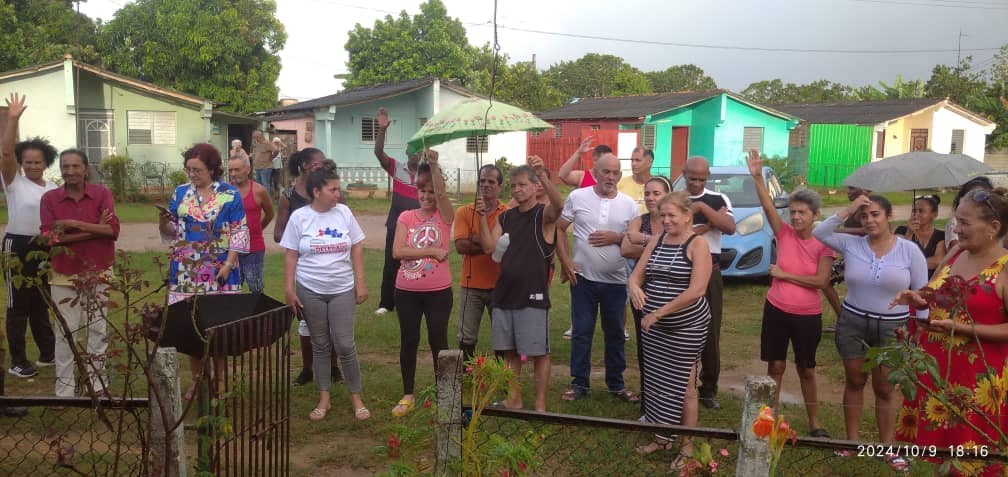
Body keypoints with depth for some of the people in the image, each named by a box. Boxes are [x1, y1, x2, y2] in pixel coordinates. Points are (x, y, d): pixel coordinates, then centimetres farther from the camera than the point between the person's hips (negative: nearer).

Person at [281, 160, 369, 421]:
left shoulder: (344, 212, -1)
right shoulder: (299, 217, -5)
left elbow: (357, 248, 3)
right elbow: (291, 256, -1)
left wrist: (361, 282, 0)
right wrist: (289, 290, -5)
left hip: (342, 290, 1)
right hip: (310, 291, 0)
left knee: (345, 344, -1)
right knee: (320, 345, 10)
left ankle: (356, 397, 14)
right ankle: (324, 398, 21)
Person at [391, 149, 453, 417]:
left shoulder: (444, 216, -2)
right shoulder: (406, 217, 2)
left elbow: (441, 193, -23)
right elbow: (397, 251, -10)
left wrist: (434, 164, -33)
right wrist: (431, 251, -16)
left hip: (438, 291, -2)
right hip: (406, 291, 2)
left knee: (438, 340, 6)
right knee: (408, 341, 11)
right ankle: (408, 395, 23)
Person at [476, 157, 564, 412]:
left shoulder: (544, 214, -5)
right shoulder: (506, 216, 12)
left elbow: (559, 205, -29)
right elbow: (489, 247, 3)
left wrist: (543, 175, -43)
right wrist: (483, 218, -10)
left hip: (533, 295, -6)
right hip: (504, 293, 6)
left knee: (539, 352, 1)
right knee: (509, 351, 13)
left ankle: (540, 405, 10)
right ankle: (513, 399, 25)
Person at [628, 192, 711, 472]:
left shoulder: (697, 244, -13)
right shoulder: (656, 240, 5)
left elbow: (696, 290, -22)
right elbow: (637, 274, 7)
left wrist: (658, 312, -22)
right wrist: (634, 287, -19)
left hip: (687, 328, -6)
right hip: (653, 326, 6)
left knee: (683, 387, 4)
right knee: (657, 383, 14)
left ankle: (687, 448, 18)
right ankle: (662, 437, 31)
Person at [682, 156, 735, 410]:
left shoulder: (718, 199, 3)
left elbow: (730, 228, -14)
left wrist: (702, 207, -20)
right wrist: (707, 226, -15)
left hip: (709, 273, 0)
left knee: (710, 334, 6)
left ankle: (708, 389, 19)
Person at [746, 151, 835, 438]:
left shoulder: (823, 244, -6)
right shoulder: (784, 234, -4)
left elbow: (821, 281, -17)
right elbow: (768, 206, -19)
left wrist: (785, 275, -15)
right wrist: (757, 177, -33)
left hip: (808, 316, -1)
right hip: (776, 310, 1)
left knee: (806, 371, 12)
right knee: (776, 366, 8)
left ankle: (814, 424, 27)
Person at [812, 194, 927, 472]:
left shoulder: (910, 250, -7)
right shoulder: (851, 244, -3)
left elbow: (921, 293, -3)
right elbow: (819, 233, -11)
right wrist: (848, 211, -13)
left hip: (891, 327, -1)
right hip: (851, 322, 2)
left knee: (884, 389, 8)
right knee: (854, 382, 13)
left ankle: (888, 448, 20)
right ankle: (852, 441, 25)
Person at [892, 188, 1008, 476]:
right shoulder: (955, 255, 4)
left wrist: (961, 328, -24)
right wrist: (916, 299, -3)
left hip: (978, 377, -6)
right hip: (936, 366, 7)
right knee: (940, 440, 20)